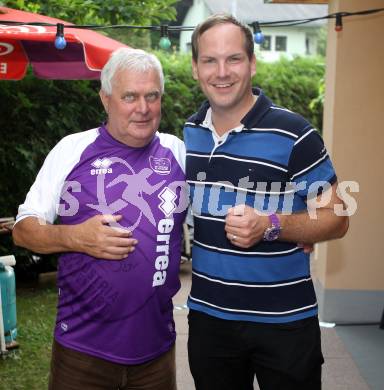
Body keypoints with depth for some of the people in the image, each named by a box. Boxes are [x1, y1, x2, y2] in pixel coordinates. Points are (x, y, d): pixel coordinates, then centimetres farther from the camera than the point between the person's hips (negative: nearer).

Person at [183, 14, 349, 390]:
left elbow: (336, 218, -10)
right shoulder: (189, 132, 3)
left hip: (284, 321, -4)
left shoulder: (293, 134, -13)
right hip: (208, 316, 5)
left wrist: (271, 227, -25)